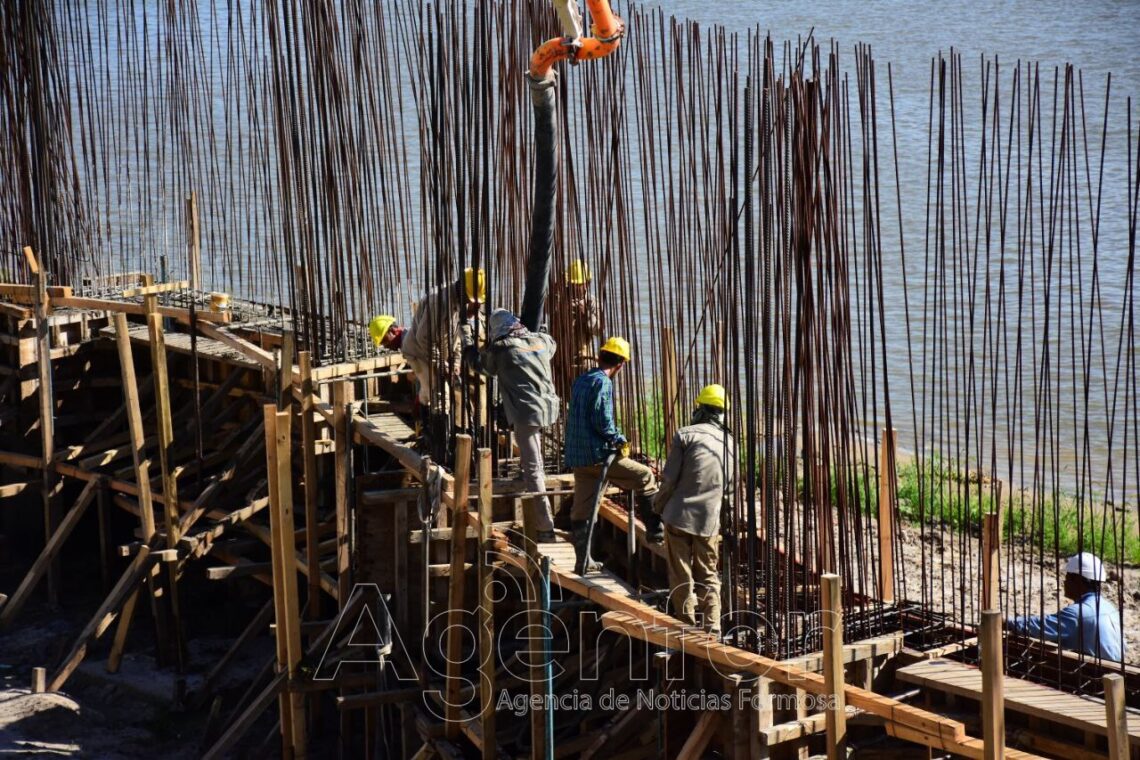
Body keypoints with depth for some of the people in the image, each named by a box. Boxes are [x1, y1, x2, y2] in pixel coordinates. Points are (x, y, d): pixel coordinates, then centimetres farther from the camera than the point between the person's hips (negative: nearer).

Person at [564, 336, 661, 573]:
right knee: (646, 478, 4)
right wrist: (619, 440, -5)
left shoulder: (580, 380, 15)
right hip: (597, 455, -9)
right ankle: (655, 531, 6)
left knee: (581, 510, 10)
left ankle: (583, 561, 13)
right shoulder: (603, 383, -12)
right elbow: (602, 421, -20)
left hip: (576, 456, 9)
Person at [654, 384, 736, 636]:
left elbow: (670, 478, -8)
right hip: (710, 520, 4)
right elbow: (731, 486, 12)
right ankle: (712, 628, 6)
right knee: (708, 577, 13)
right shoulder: (730, 442, 7)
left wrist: (658, 506, 7)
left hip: (680, 515, -3)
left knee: (681, 577, 4)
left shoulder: (685, 435, -7)